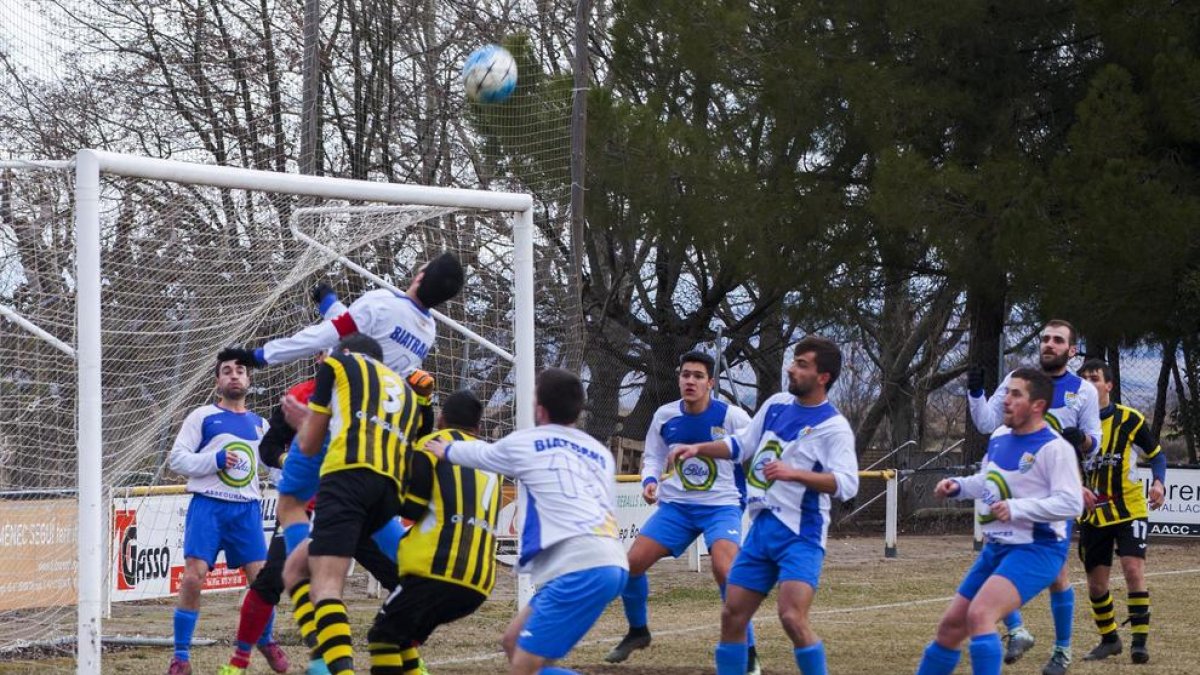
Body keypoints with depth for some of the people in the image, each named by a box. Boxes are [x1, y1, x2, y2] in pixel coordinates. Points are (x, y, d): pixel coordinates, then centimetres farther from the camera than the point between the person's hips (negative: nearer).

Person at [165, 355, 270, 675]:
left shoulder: (258, 424, 17)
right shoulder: (202, 417, 4)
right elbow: (176, 458, -1)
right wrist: (215, 460, -13)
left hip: (247, 508, 4)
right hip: (208, 505, -4)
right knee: (193, 576, -15)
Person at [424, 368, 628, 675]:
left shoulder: (525, 442, 9)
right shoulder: (601, 453, 22)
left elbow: (480, 453, 29)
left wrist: (445, 450, 51)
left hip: (582, 568, -8)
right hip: (610, 562, 8)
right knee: (515, 642, 18)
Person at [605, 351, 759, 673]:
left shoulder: (732, 417, -12)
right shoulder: (665, 416, -1)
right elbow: (653, 456, 13)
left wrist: (746, 499, -6)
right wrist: (649, 480, -6)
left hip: (721, 505, -4)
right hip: (676, 505, 4)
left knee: (725, 570, -28)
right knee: (632, 562, -6)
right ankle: (637, 631, 22)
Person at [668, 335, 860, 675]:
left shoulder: (833, 426, -11)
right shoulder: (776, 405, 9)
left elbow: (847, 484, -22)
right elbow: (742, 445, 23)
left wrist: (794, 473, -31)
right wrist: (698, 449, 11)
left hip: (800, 533, -7)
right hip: (762, 527, 7)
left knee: (792, 617, -22)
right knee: (732, 616, 6)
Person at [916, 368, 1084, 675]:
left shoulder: (1054, 448, -16)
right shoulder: (999, 437, 9)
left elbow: (1071, 503, -23)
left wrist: (1016, 508, -28)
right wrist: (957, 486, 7)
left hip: (1036, 549, -9)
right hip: (997, 547, 9)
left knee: (979, 615, -28)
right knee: (951, 626, 12)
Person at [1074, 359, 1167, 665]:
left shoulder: (1130, 419, -7)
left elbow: (1156, 454, 5)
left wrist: (1158, 483, -14)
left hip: (1129, 509, -3)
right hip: (1092, 514, 3)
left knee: (1133, 569, -17)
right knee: (1096, 583, 6)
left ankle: (1139, 641, -12)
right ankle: (1109, 639, 26)